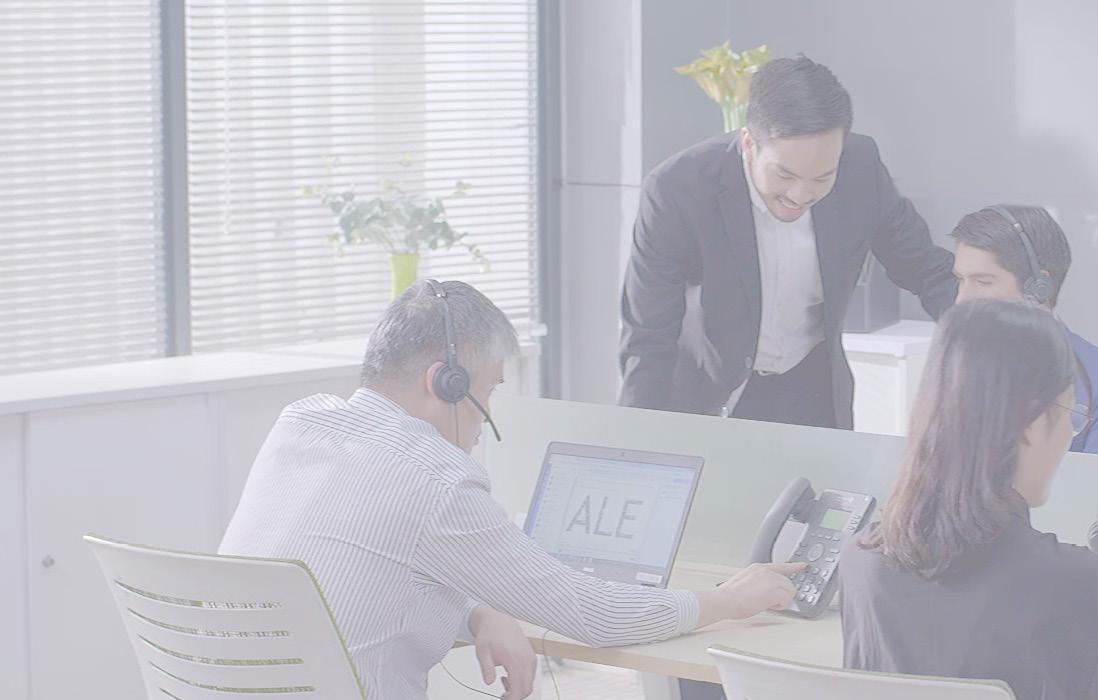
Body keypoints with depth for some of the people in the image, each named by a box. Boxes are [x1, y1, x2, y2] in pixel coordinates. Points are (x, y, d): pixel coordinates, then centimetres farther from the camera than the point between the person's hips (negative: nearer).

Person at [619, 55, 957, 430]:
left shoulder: (861, 168, -21)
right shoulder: (676, 191, -29)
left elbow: (925, 269, -5)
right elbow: (648, 344, -22)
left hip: (811, 389, 0)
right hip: (706, 396, 0)